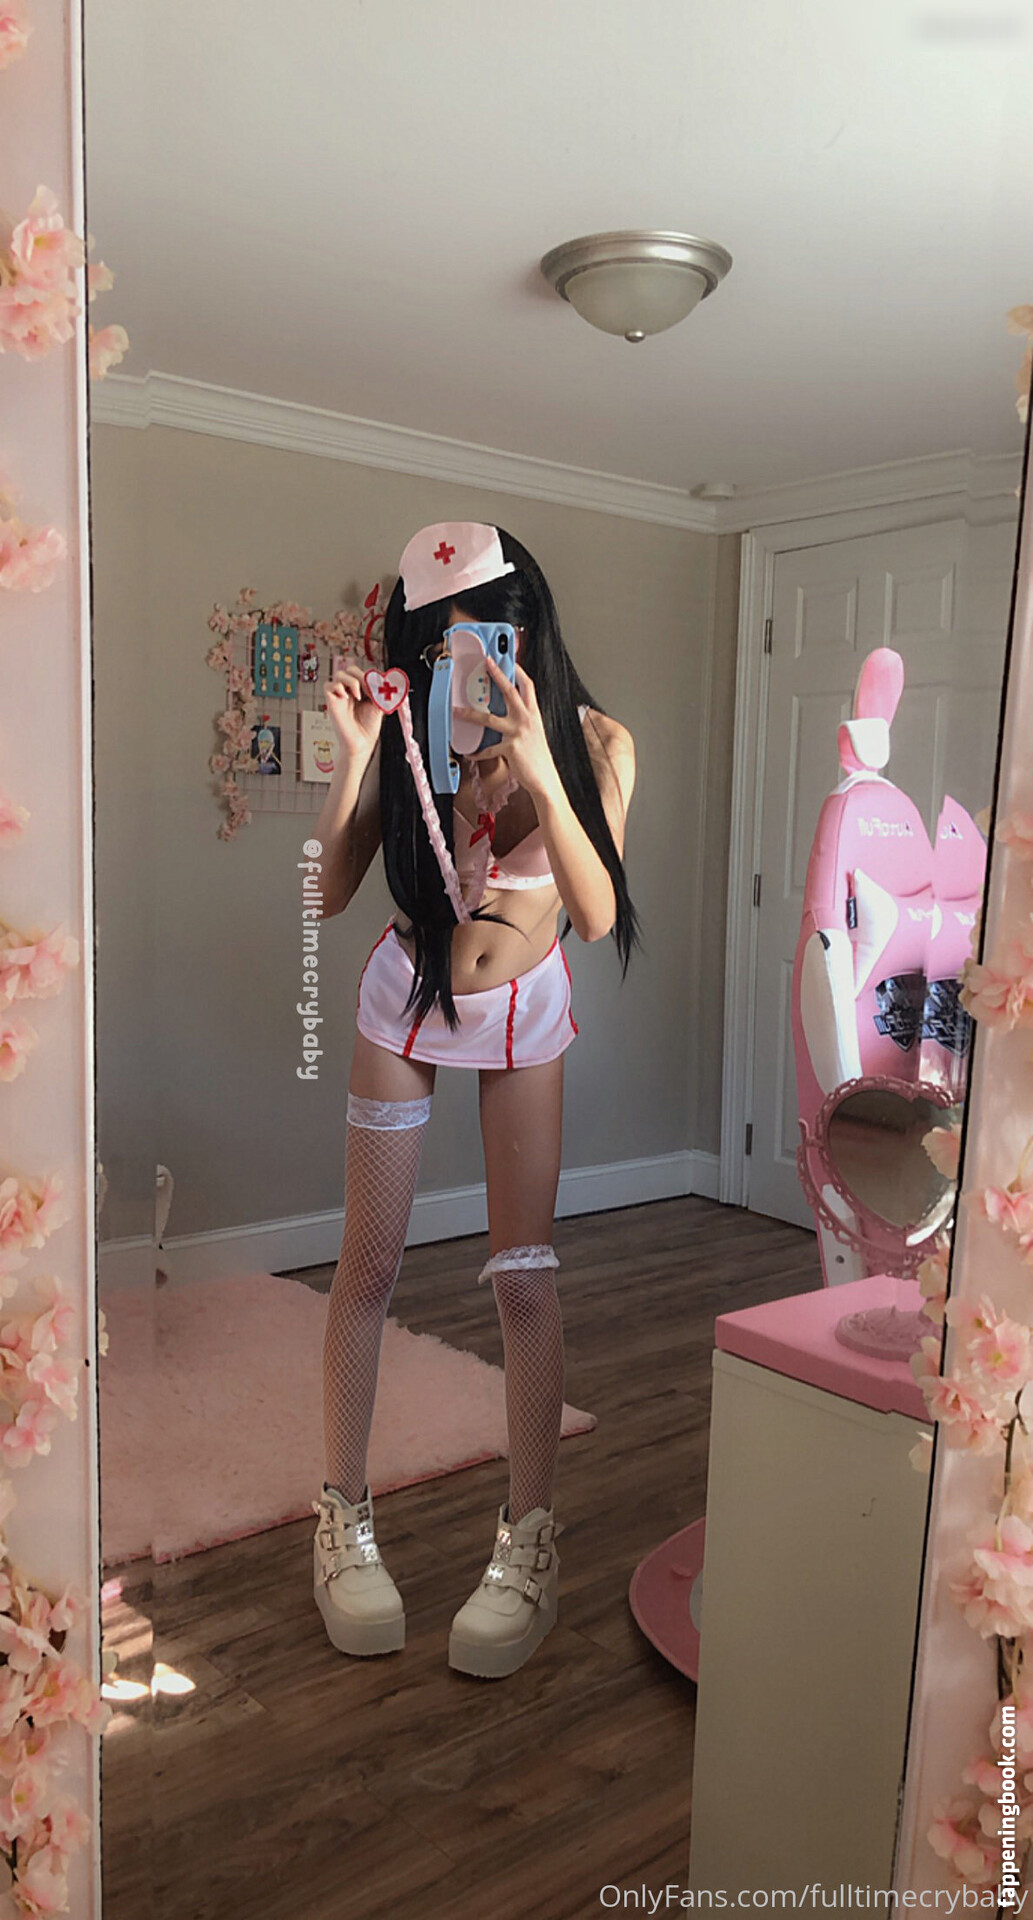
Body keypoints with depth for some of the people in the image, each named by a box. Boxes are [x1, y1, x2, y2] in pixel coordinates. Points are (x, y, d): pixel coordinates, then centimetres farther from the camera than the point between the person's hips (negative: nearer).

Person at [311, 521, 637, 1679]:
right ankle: (343, 1518, 19)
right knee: (368, 1266, 3)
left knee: (524, 1272, -4)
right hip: (405, 999, 1)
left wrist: (540, 771, -34)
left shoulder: (596, 743, -14)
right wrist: (354, 755, -26)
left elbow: (599, 916, -24)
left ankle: (528, 1541, 11)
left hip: (524, 1013, 0)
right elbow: (330, 894, -16)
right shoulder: (407, 734, -12)